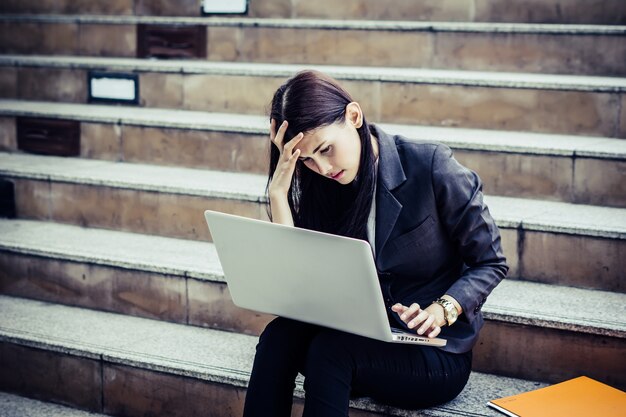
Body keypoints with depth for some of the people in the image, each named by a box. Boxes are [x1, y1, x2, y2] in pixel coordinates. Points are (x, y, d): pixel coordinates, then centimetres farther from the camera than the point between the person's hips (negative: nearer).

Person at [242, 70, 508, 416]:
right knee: (280, 335, -26)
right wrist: (278, 191, -14)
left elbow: (490, 263, -5)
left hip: (436, 353, -4)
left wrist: (442, 309, -23)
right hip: (362, 338, 4)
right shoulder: (319, 188, 1)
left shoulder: (430, 166, -11)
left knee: (332, 346, -32)